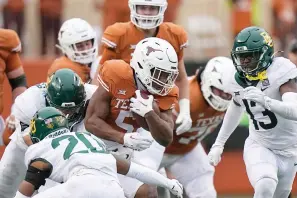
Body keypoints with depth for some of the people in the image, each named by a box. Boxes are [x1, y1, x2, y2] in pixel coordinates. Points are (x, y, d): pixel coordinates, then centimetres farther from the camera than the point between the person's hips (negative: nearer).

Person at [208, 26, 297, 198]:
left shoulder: (281, 72, -20)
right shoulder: (240, 80, -3)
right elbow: (235, 111, 19)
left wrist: (265, 101, -49)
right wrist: (219, 144, 22)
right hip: (259, 147, 1)